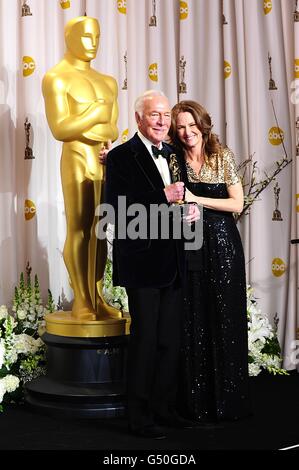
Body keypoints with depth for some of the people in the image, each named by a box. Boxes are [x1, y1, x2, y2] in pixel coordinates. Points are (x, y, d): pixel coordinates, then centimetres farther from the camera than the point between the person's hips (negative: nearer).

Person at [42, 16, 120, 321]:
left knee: (99, 230, 6)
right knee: (78, 230, -5)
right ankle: (80, 302, 0)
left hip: (105, 162, 7)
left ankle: (96, 298, 11)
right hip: (77, 162, -7)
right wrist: (96, 115, -10)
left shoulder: (107, 82, 17)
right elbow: (60, 130, -15)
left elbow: (113, 130, 9)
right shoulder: (56, 78, -5)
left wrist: (81, 128, -9)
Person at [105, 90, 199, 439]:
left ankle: (163, 407, 23)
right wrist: (163, 197, -19)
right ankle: (139, 416, 10)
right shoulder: (122, 156, -6)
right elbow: (116, 209, -17)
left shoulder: (173, 155, 15)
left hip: (172, 262, 7)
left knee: (170, 339, 11)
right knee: (145, 338, -1)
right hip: (142, 260, -7)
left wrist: (190, 210, 0)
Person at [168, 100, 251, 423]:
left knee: (224, 322, 5)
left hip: (221, 245, 0)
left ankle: (227, 398, 19)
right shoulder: (173, 159, 4)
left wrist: (196, 200, -12)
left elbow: (237, 204, -3)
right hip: (187, 247, 1)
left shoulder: (223, 156, 1)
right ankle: (197, 400, 16)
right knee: (192, 324, 4)